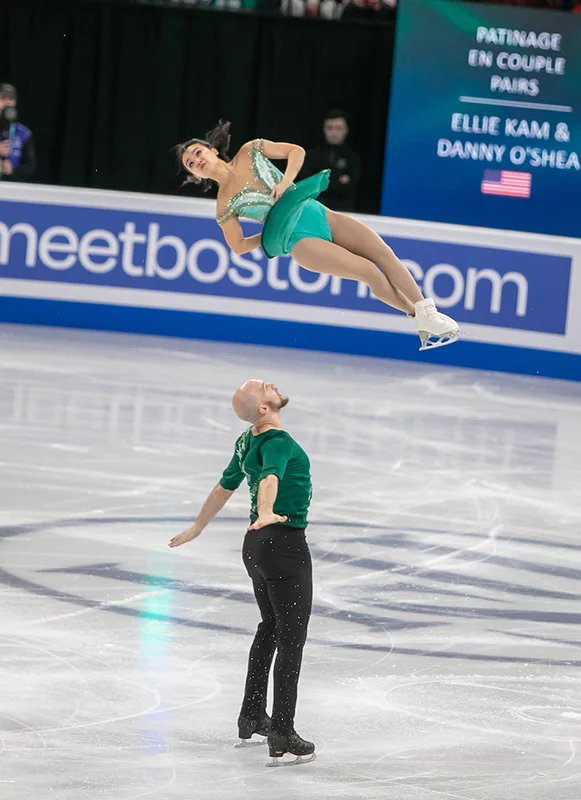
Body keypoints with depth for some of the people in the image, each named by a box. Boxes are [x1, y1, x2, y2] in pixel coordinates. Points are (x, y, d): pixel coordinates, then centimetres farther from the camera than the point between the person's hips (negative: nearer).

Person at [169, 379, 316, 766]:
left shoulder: (248, 441, 8)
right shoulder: (277, 440, -19)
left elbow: (224, 487, 20)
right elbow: (270, 476, -40)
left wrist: (198, 527, 32)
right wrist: (265, 513, -59)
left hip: (257, 544, 9)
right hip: (285, 544, -9)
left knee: (270, 627, 25)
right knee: (291, 638, -6)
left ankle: (252, 716, 35)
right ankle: (282, 734, -8)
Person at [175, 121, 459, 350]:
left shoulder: (250, 151, 6)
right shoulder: (224, 204, -2)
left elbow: (296, 151, 9)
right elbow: (238, 245, 4)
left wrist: (285, 182, -7)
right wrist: (270, 236, 2)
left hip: (317, 213, 4)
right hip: (300, 239, -4)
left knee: (385, 254, -10)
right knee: (371, 272, -15)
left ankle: (430, 314, -5)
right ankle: (421, 319, -2)